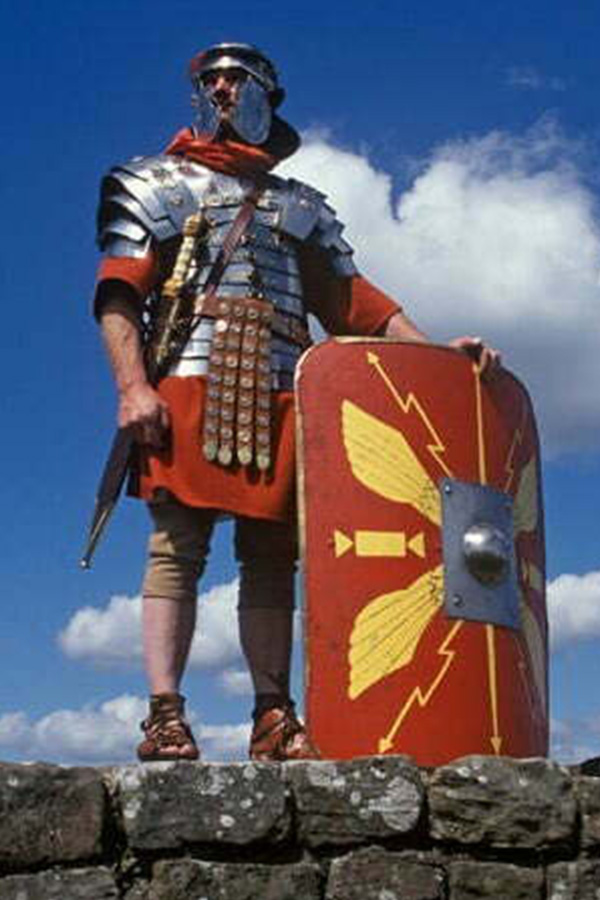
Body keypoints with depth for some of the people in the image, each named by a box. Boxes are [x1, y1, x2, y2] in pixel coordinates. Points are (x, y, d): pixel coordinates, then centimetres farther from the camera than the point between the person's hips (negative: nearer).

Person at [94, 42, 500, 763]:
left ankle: (273, 719, 3)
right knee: (176, 549, -11)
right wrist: (133, 387, -13)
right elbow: (118, 291, 4)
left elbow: (348, 298, 18)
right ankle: (164, 718, -10)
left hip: (280, 398, 3)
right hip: (190, 384, -3)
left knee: (271, 560, 0)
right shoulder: (160, 184, 17)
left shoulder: (301, 206, 27)